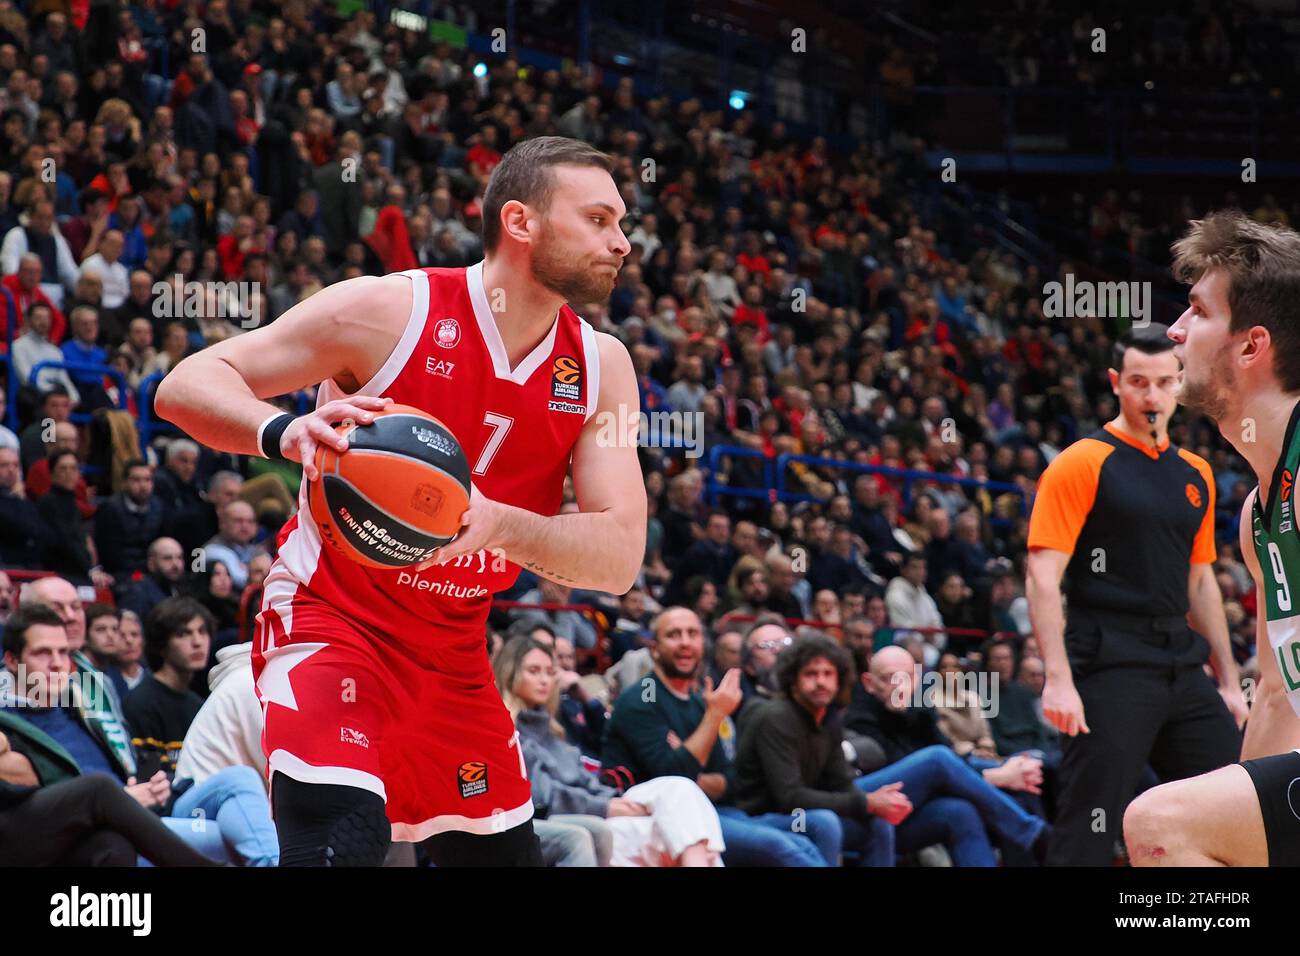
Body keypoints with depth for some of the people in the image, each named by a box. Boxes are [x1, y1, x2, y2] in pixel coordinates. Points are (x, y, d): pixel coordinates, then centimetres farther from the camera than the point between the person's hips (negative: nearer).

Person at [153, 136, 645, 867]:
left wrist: (496, 523, -30)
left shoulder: (601, 366, -2)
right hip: (331, 615, -6)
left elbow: (620, 557, -10)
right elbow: (186, 386, -14)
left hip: (454, 652, 6)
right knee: (342, 841, -28)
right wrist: (285, 433, -37)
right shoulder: (391, 309, -15)